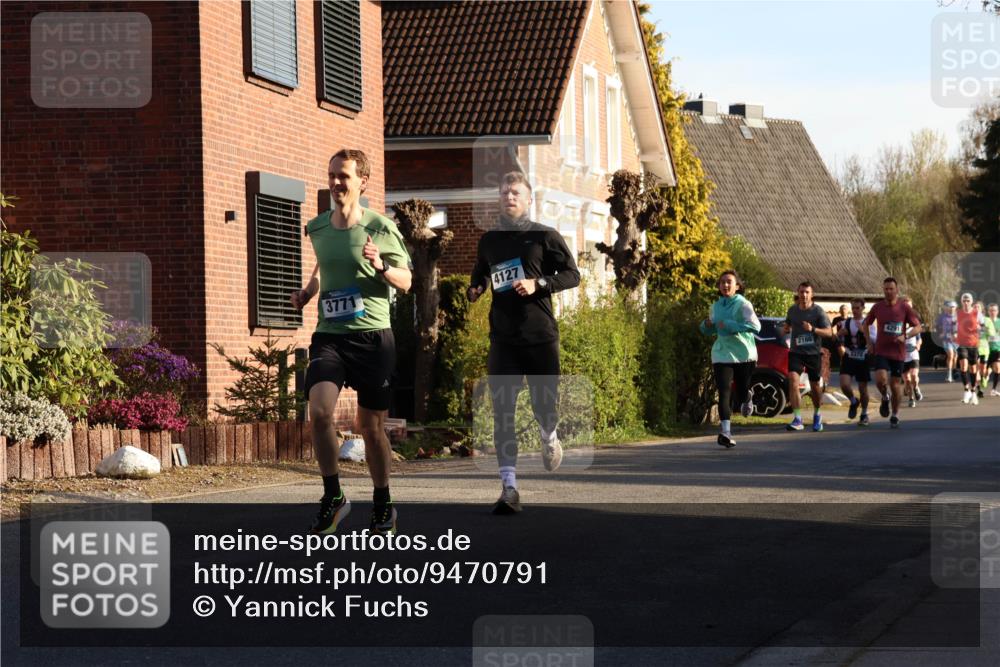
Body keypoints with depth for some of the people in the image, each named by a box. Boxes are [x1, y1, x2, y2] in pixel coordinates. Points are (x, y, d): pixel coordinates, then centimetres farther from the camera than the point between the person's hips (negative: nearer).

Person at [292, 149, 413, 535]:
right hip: (328, 335, 2)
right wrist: (307, 292, 12)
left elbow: (406, 282, 4)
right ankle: (333, 496, -3)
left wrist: (380, 265, -15)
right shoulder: (316, 229, 8)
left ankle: (383, 505, 25)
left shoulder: (381, 229, -3)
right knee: (319, 411, -20)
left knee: (371, 426, 5)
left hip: (372, 336, -2)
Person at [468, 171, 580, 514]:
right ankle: (509, 488, -12)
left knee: (544, 403, 4)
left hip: (541, 335, -2)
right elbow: (480, 275, 27)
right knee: (502, 411, -9)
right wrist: (474, 290, 4)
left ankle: (549, 437, 43)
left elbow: (572, 274, -1)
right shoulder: (489, 240, 12)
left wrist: (538, 284, -16)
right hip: (503, 338, 2)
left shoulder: (545, 236, 1)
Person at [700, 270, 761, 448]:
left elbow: (755, 326, -22)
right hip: (722, 354, 3)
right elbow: (709, 330, 22)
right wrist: (707, 324, -2)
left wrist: (730, 325, -24)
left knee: (742, 390, 10)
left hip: (744, 354, -3)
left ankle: (746, 401, 49)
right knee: (724, 391, -13)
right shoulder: (716, 306, 8)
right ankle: (725, 431, -20)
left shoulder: (743, 304, -9)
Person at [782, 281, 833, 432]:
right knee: (793, 380, -20)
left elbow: (829, 332, -8)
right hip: (796, 352, 2)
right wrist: (786, 330, 1)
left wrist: (813, 329, -24)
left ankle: (817, 415, 37)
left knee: (815, 387, 9)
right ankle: (797, 419, -22)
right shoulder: (792, 310, 6)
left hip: (813, 353, -1)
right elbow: (787, 325, 26)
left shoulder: (818, 311, -5)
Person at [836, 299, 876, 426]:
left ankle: (864, 415, 22)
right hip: (848, 358, 2)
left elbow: (874, 340, -13)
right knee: (844, 384, -15)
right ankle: (854, 402, 16)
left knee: (863, 387, 4)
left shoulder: (868, 324, -1)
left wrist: (864, 331, -26)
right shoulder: (846, 323, 7)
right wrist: (840, 333, -6)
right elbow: (837, 340, 16)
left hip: (863, 358, -2)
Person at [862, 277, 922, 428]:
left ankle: (895, 414, 24)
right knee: (880, 379, -20)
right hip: (881, 351, 1)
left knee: (895, 383, 4)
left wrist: (905, 336, -19)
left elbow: (917, 327, -2)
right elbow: (865, 324, 16)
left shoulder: (904, 307, -5)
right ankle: (885, 397, 13)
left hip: (898, 352, -1)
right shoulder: (877, 307, 1)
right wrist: (869, 341, 6)